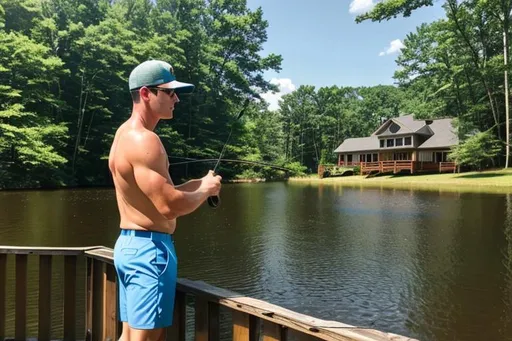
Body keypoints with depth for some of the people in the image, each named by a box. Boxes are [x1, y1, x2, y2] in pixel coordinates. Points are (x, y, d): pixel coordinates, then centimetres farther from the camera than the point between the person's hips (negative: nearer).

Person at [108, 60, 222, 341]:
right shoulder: (144, 140, -19)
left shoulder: (125, 134, 14)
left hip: (129, 244, 10)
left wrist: (197, 184, 6)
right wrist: (206, 189, -7)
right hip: (149, 248, -10)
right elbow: (169, 206, -25)